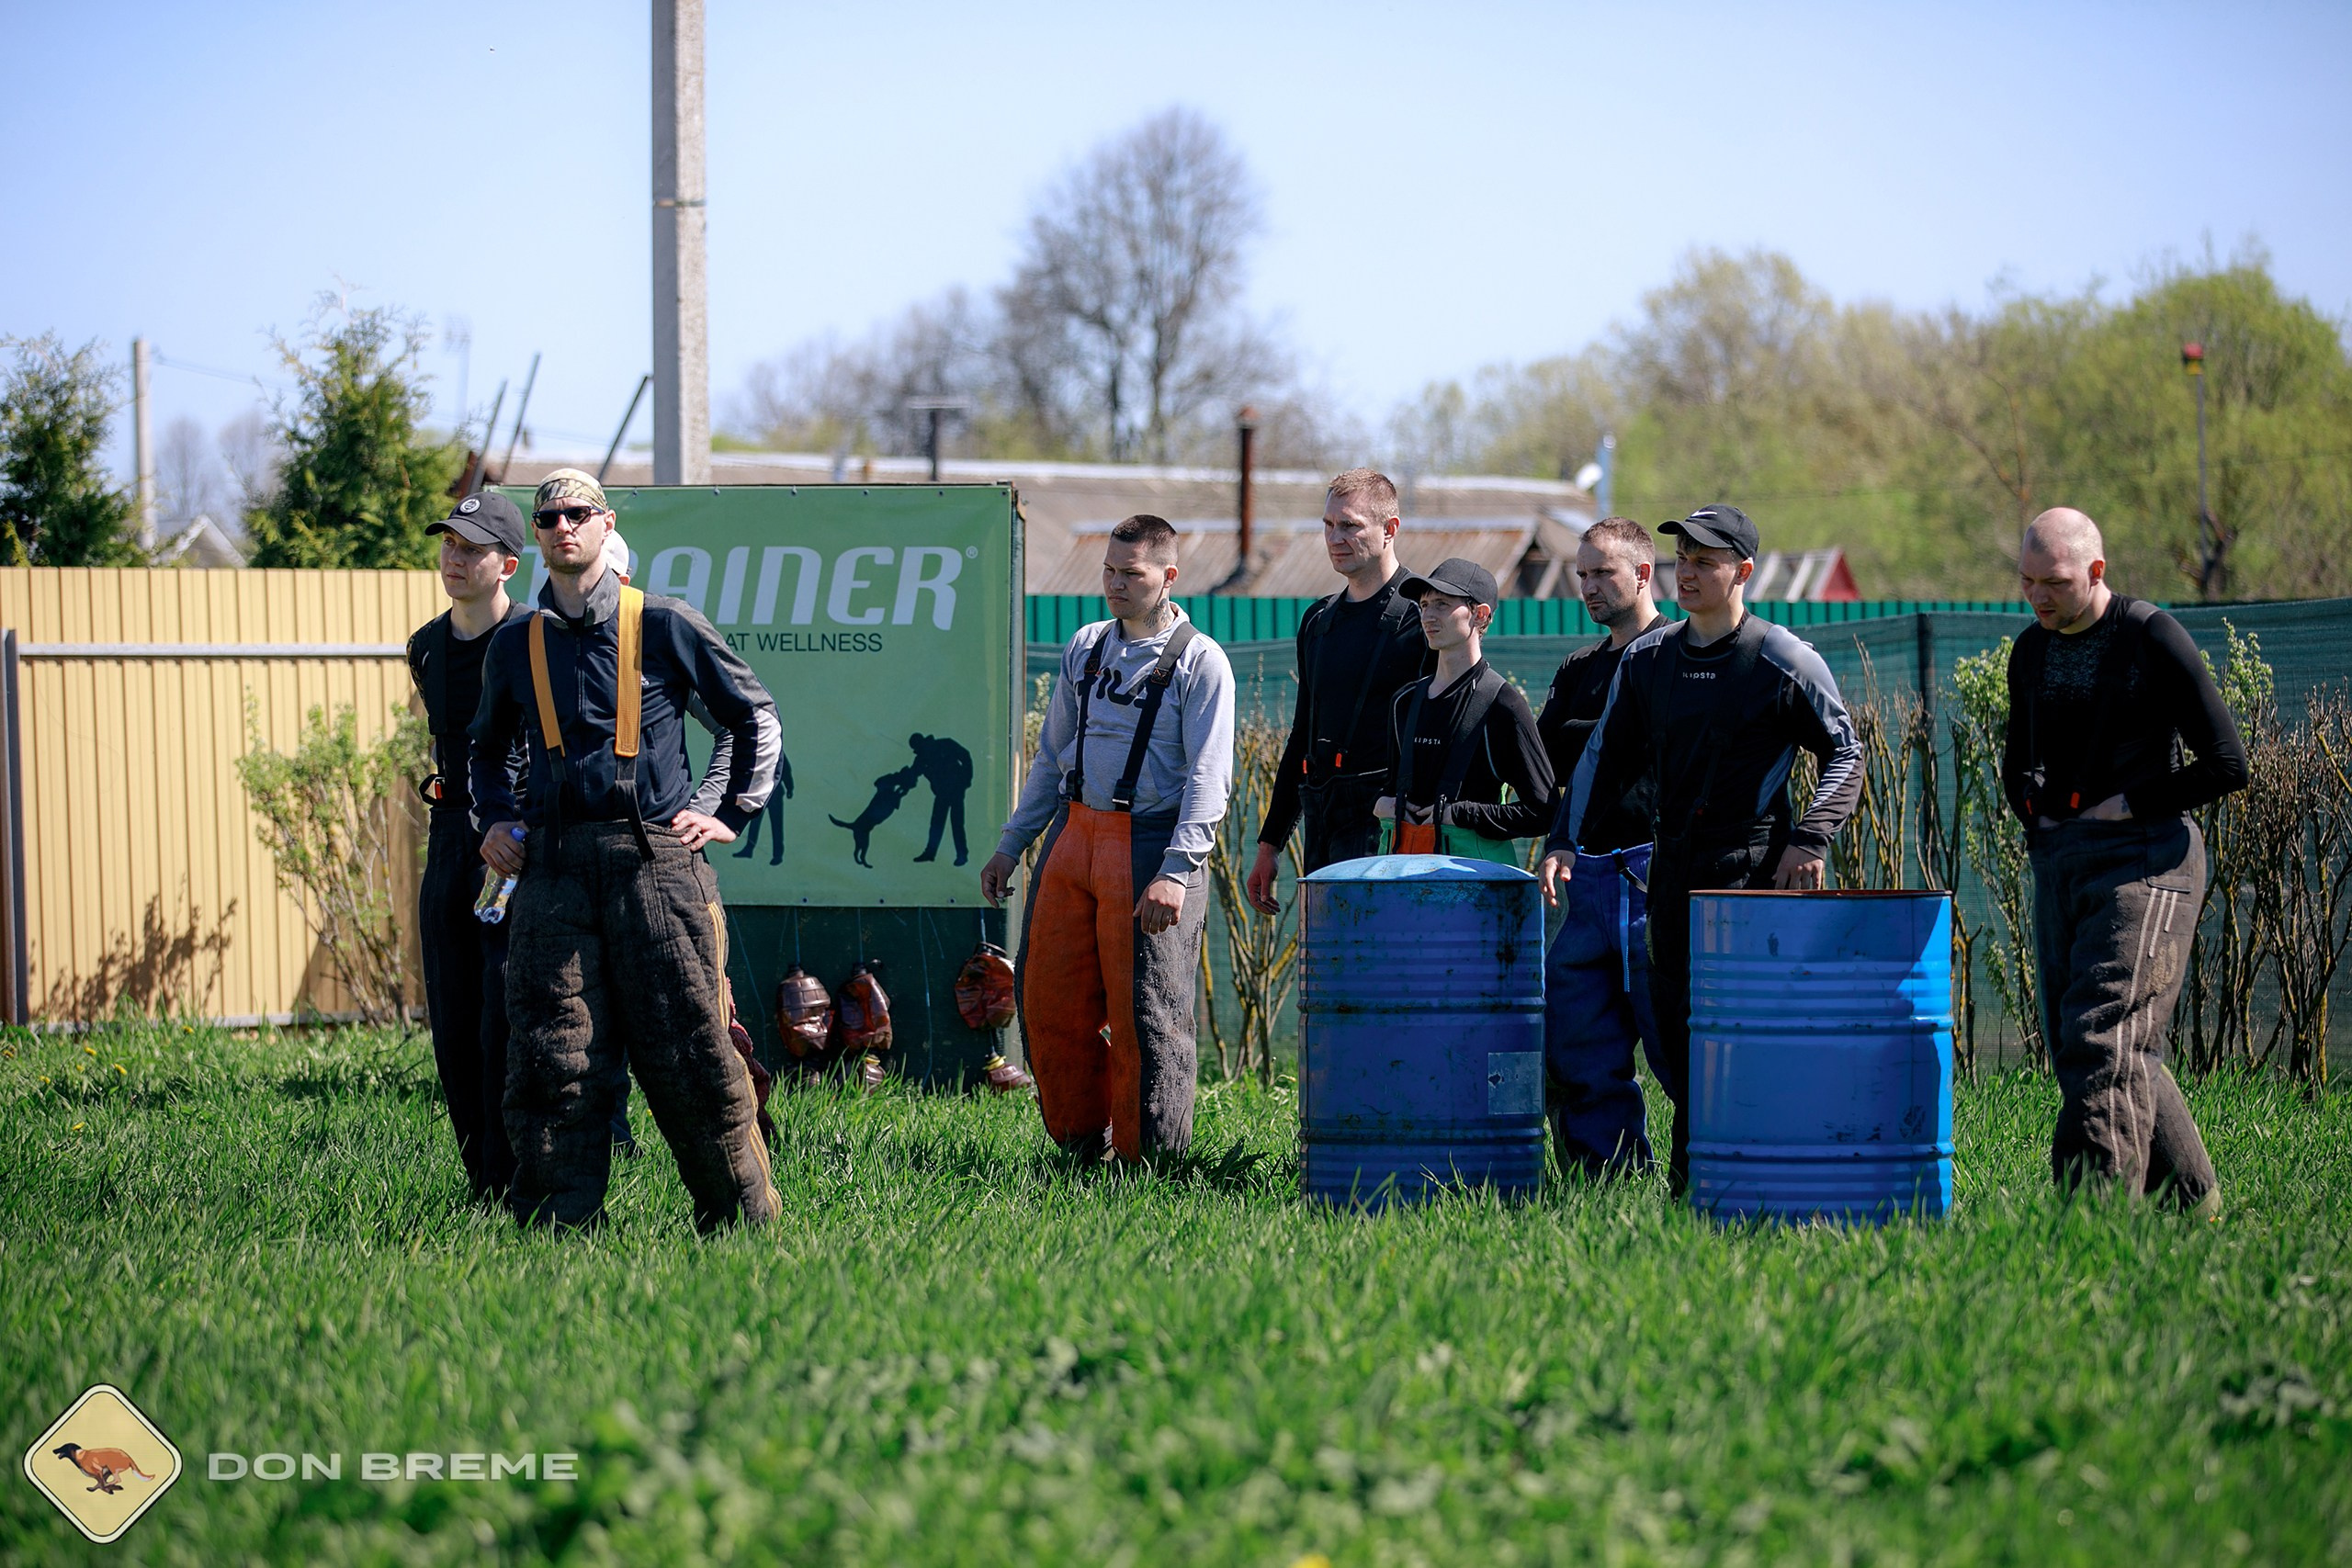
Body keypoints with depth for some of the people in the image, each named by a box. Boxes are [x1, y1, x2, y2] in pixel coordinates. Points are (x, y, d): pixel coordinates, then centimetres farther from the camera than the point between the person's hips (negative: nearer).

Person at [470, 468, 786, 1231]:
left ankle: (743, 1219, 6)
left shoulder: (663, 625, 5)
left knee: (687, 1054, -4)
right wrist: (496, 819, 16)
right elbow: (485, 749, 32)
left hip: (654, 860, -3)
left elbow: (754, 716, 14)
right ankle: (560, 1226, 0)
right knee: (553, 1062, -3)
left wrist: (730, 812, 7)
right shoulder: (514, 647, 15)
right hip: (553, 868, 3)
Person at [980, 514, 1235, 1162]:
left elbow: (1208, 779, -11)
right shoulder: (1085, 647, 13)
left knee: (1145, 1016, -4)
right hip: (1074, 835, 6)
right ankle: (1081, 1146, 20)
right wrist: (1010, 845, 16)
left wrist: (1176, 871, -22)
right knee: (1050, 1002, 6)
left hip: (1150, 844, -6)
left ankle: (1146, 1164, 6)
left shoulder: (1200, 661, -5)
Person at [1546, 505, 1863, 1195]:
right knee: (1671, 1027, 6)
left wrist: (1810, 837, -11)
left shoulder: (1784, 661, -4)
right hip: (1669, 866, 6)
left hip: (1752, 865, -6)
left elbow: (1845, 753, 2)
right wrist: (1562, 840, 6)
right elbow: (1605, 758, 17)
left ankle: (1696, 1175, -9)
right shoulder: (1646, 659, 11)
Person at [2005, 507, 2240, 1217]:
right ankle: (2193, 1201, 19)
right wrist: (2037, 819, 9)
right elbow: (2019, 760, 29)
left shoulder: (2153, 640, -8)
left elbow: (2227, 763, -8)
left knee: (2104, 1039, -18)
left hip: (2143, 857, -8)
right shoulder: (2032, 651, 14)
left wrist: (2126, 805, -10)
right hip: (2060, 861, 8)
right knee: (2100, 1050, 8)